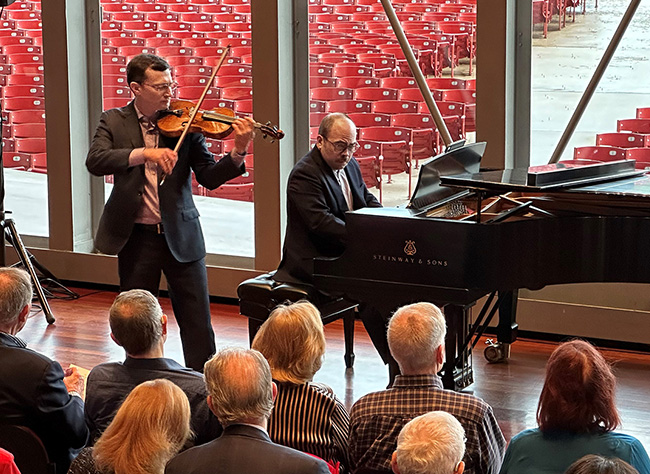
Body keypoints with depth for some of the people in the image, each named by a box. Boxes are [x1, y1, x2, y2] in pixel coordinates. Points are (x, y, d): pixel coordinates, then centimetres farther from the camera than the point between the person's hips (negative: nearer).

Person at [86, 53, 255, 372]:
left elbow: (209, 177, -4)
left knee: (198, 324, 0)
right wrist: (145, 153, -29)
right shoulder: (114, 122, 1)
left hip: (180, 235, 0)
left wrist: (237, 155, -23)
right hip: (136, 236, 0)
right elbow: (95, 161, -17)